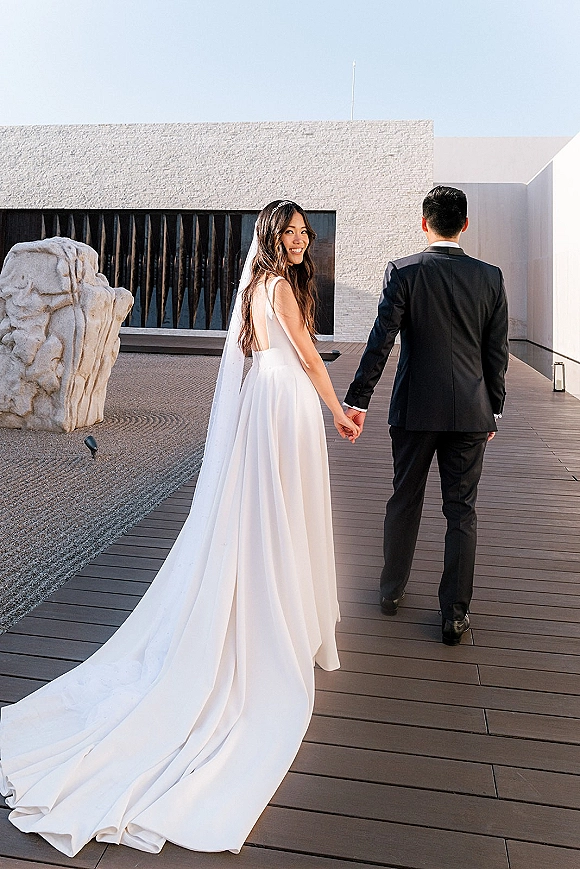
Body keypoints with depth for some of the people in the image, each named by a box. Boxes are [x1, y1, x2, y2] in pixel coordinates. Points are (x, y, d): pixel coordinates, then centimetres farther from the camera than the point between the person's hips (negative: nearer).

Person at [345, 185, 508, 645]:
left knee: (405, 500, 14)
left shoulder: (403, 271, -6)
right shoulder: (490, 276, 1)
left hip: (414, 409, -1)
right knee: (462, 510, 8)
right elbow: (497, 352, 4)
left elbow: (381, 340, -12)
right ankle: (455, 612, 13)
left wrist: (358, 399, -8)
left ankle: (393, 590, 30)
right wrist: (493, 409, 13)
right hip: (471, 412, 1)